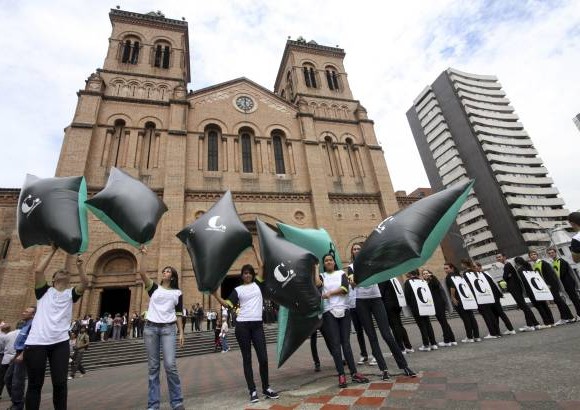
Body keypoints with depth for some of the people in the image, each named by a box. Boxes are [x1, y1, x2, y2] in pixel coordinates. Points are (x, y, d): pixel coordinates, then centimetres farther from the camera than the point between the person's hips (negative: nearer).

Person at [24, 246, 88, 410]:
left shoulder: (71, 294, 14)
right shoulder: (45, 291, 10)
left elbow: (85, 282, -6)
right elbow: (38, 270, -4)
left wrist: (79, 265, -10)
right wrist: (53, 251, 0)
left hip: (60, 343, 1)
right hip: (36, 342, -1)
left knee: (60, 383, 0)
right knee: (35, 384, 7)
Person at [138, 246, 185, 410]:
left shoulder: (177, 293, 10)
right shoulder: (154, 288, 10)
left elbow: (178, 314, 9)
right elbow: (142, 273, -5)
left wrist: (181, 332, 1)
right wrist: (143, 254, -9)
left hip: (168, 329, -1)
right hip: (150, 328, 1)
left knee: (170, 365, -9)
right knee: (153, 367, 4)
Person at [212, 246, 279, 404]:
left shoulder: (257, 284, 9)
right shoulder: (238, 290, 6)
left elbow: (261, 265, 6)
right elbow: (228, 304, -4)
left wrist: (254, 249, 11)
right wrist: (215, 295, -17)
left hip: (258, 325, 1)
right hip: (242, 326, -1)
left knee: (263, 357, 3)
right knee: (247, 359, 6)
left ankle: (266, 388, 20)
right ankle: (252, 391, 16)